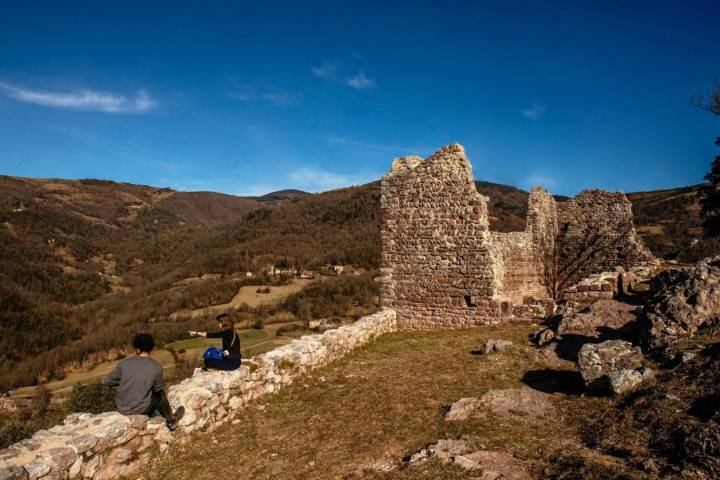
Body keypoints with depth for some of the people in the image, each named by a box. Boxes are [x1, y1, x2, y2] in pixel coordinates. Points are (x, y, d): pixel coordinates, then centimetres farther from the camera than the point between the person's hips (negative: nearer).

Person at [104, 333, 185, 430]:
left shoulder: (124, 363, -13)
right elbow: (157, 389, -1)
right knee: (160, 394, 26)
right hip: (140, 409, -3)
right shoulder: (157, 367, -17)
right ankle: (170, 420, 41)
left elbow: (108, 381, -2)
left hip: (121, 407, 3)